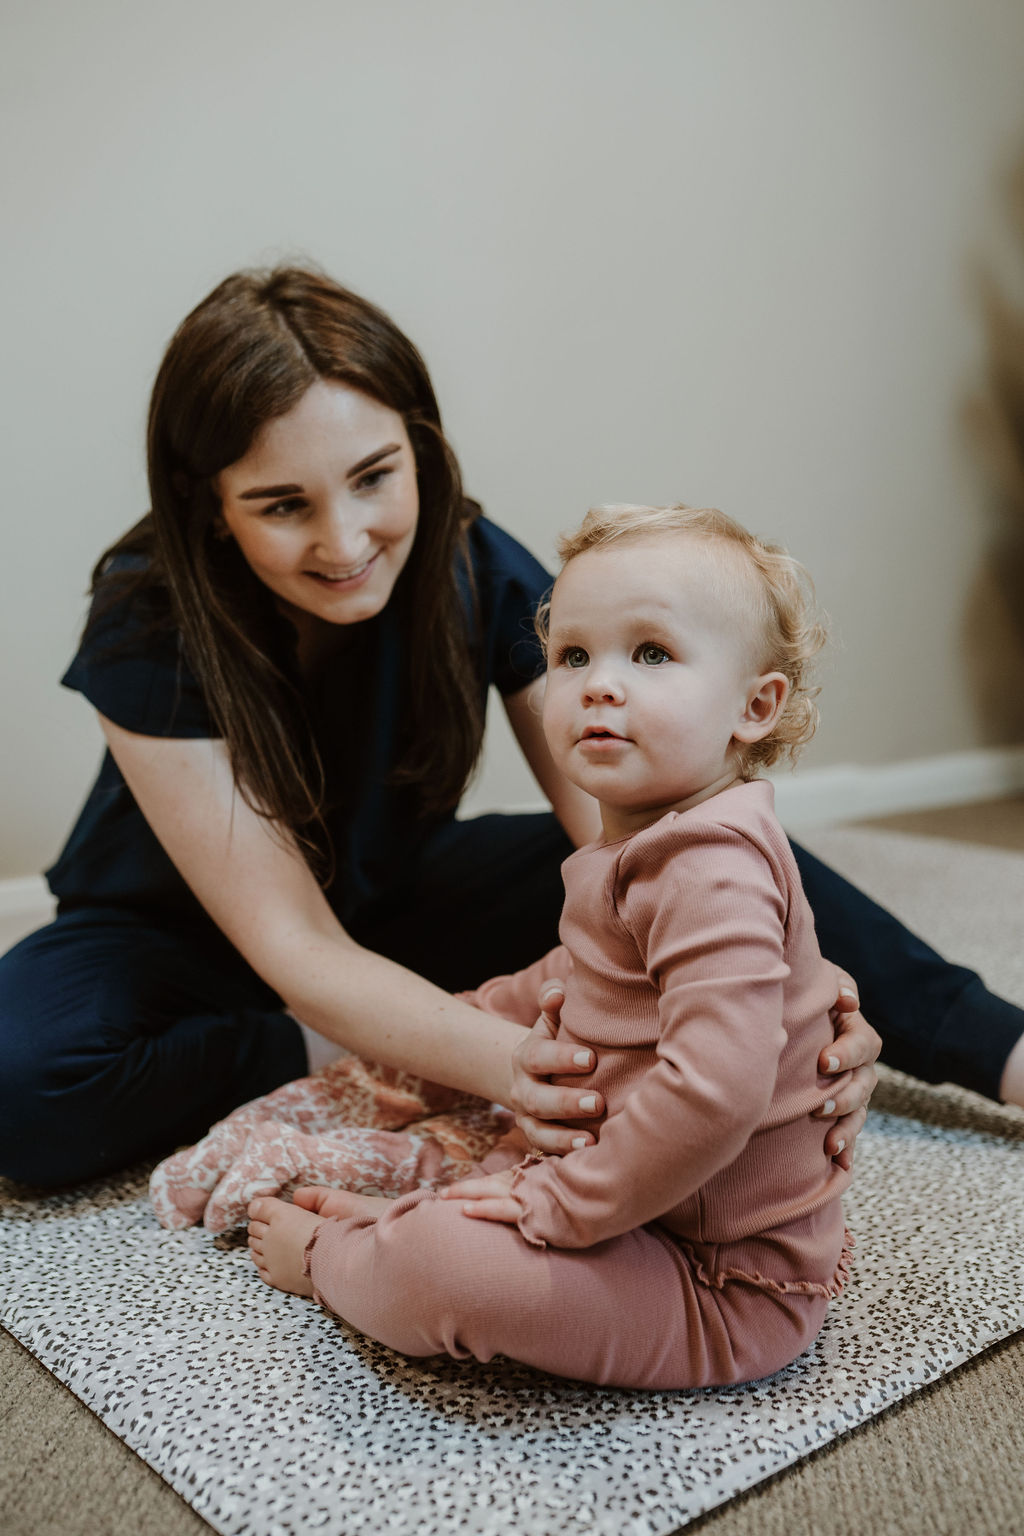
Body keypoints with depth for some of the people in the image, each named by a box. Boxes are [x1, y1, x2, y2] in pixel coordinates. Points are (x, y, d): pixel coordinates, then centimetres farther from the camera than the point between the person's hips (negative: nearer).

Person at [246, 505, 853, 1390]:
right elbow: (581, 972, 26)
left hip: (724, 1296, -10)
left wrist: (559, 1203, -28)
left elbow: (715, 1091, -37)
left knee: (439, 1265, -22)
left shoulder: (713, 872, -27)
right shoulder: (647, 847, 7)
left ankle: (328, 1257, 7)